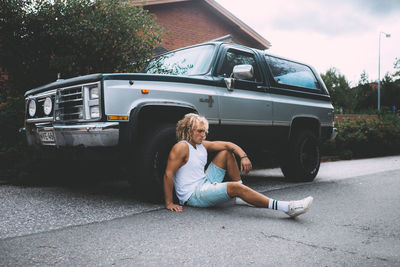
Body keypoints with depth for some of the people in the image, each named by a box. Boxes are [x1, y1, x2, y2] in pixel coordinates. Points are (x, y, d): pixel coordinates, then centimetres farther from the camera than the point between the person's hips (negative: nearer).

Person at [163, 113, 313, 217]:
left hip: (206, 183, 10)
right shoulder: (181, 147, -13)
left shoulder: (202, 145, 10)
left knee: (226, 153, 8)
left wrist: (243, 156, -8)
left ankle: (240, 197, 5)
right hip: (193, 196, -9)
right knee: (234, 187, -29)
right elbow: (168, 174, -19)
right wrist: (169, 203, -21)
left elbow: (228, 145, 11)